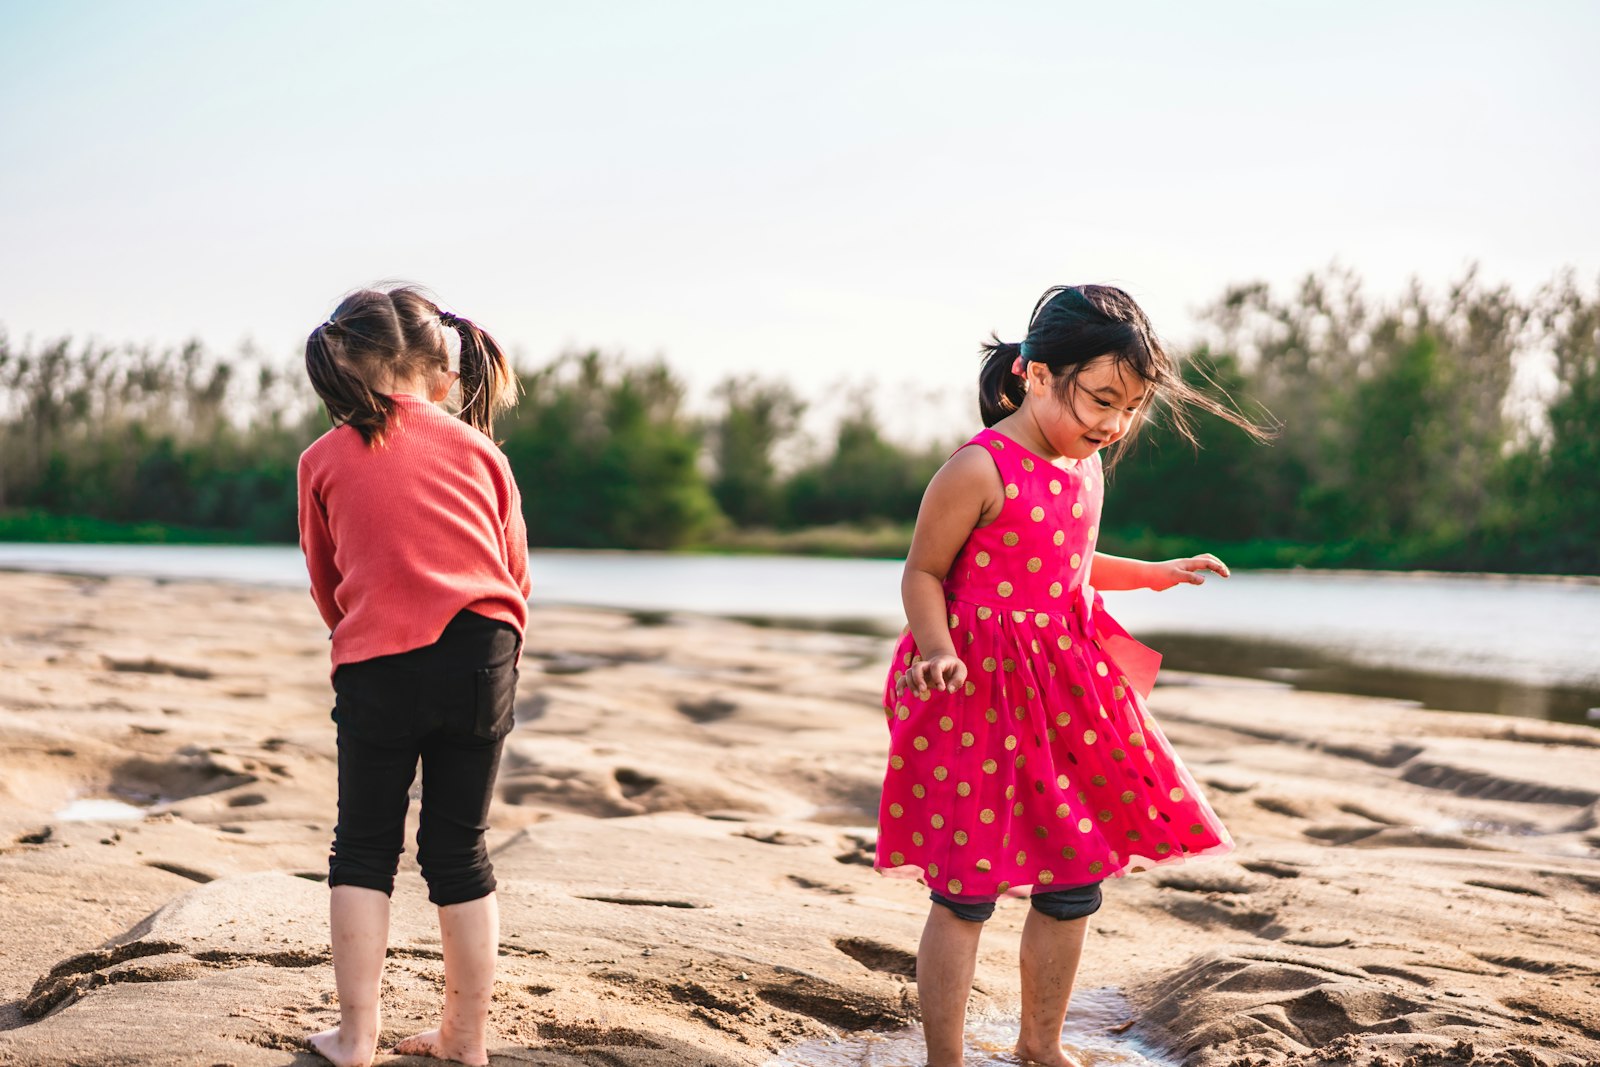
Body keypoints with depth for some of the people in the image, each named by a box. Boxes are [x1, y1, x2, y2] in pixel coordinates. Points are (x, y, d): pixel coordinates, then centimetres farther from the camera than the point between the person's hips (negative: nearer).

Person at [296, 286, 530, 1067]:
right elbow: (517, 572, 14)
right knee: (460, 850, 11)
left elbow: (326, 583, 15)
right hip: (483, 657, 2)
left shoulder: (324, 460, 6)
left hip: (378, 665, -2)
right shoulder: (480, 452, 9)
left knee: (364, 849, 12)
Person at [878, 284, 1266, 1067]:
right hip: (979, 693, -8)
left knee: (1075, 883, 13)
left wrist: (1152, 575, 23)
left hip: (1066, 693, 8)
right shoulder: (979, 471, -17)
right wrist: (938, 650, -27)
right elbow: (923, 573, -12)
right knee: (965, 892, 0)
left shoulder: (1086, 471, 8)